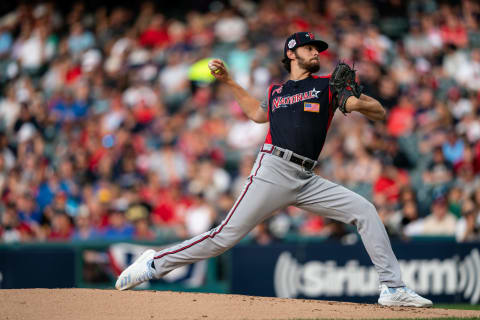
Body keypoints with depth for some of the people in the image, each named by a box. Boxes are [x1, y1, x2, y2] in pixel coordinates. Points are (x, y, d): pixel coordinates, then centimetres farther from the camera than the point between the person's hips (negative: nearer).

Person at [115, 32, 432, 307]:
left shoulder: (329, 86, 12)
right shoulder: (275, 92, 16)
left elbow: (380, 113, 7)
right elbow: (257, 113, 38)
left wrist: (358, 102, -15)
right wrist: (228, 81, 32)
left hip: (307, 181, 2)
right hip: (273, 171, -2)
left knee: (365, 211, -11)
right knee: (226, 235, -9)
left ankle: (393, 288, -9)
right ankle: (155, 263, 2)